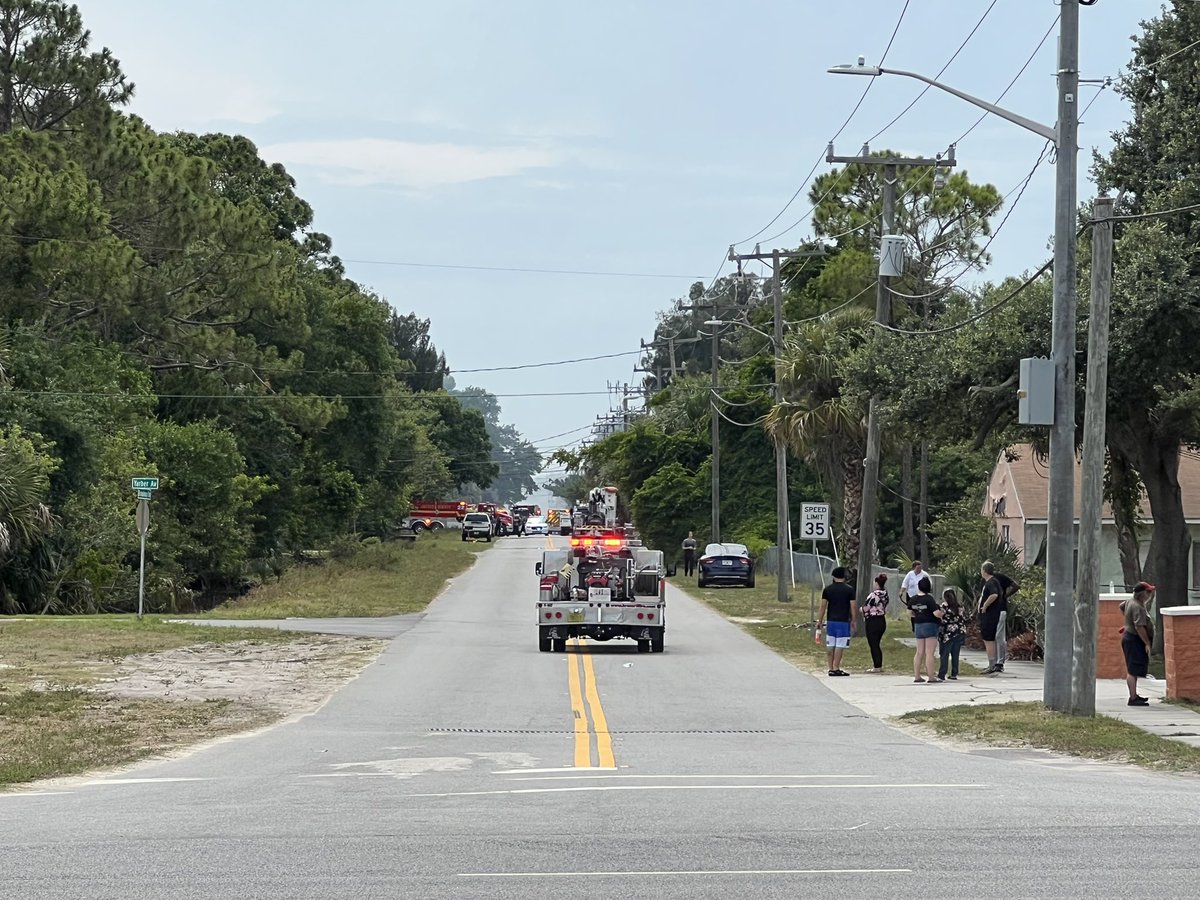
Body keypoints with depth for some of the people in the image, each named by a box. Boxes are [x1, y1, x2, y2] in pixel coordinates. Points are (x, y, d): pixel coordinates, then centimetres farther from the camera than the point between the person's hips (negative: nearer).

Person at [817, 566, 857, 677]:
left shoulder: (827, 589, 4)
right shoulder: (849, 590, -3)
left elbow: (823, 606, 4)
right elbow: (853, 606, -4)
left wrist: (820, 621, 11)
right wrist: (853, 621, 7)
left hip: (830, 621, 3)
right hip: (843, 621, -3)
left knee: (831, 646, 11)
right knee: (840, 646, -3)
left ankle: (831, 668, 14)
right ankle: (836, 668, -6)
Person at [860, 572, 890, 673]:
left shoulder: (873, 595, -20)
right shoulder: (886, 594, 4)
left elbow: (866, 608, -15)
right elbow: (886, 608, 9)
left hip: (872, 622, -8)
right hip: (882, 621, 8)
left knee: (873, 645, 1)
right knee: (877, 644, 17)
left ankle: (877, 667, 2)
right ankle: (879, 665, 20)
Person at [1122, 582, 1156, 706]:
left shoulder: (1130, 602, 10)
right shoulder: (1138, 607, -22)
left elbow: (1121, 606, 33)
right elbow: (1139, 627, -27)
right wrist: (1147, 643, -22)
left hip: (1129, 637, 11)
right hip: (1135, 640, -11)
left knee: (1133, 670, 17)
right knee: (1133, 670, -10)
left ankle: (1134, 695, 26)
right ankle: (1133, 699, -10)